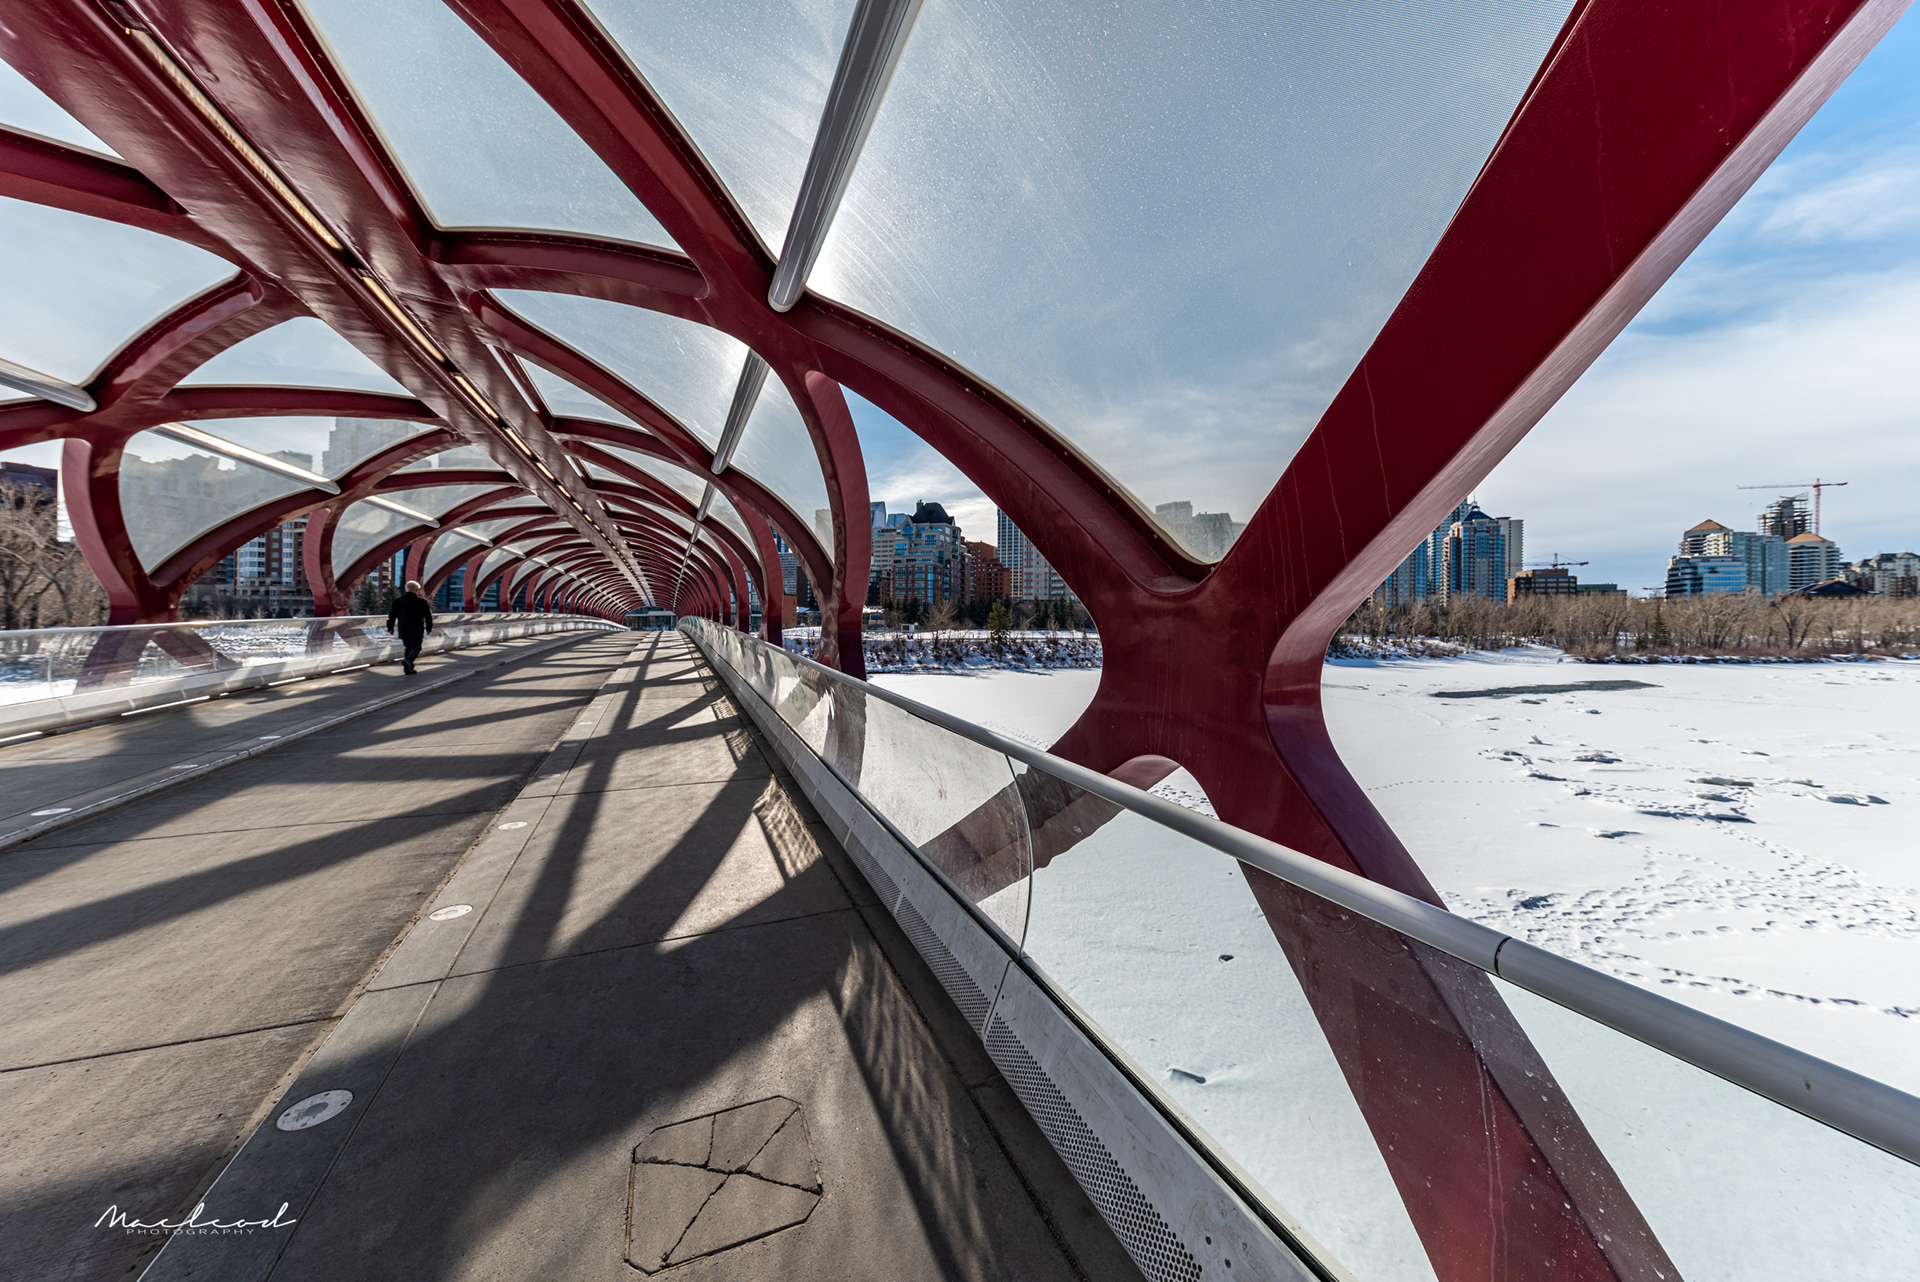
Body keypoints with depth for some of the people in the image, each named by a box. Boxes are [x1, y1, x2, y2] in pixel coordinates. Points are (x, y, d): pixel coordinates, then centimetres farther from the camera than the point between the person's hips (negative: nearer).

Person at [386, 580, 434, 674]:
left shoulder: (397, 600, 6)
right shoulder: (421, 601, -4)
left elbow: (392, 614, 7)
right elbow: (428, 616, 1)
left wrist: (390, 627, 14)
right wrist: (429, 627, 12)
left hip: (403, 630, 4)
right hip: (417, 631, -4)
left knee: (408, 647, 17)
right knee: (416, 648, -1)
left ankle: (408, 668, 15)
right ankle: (408, 661, -29)